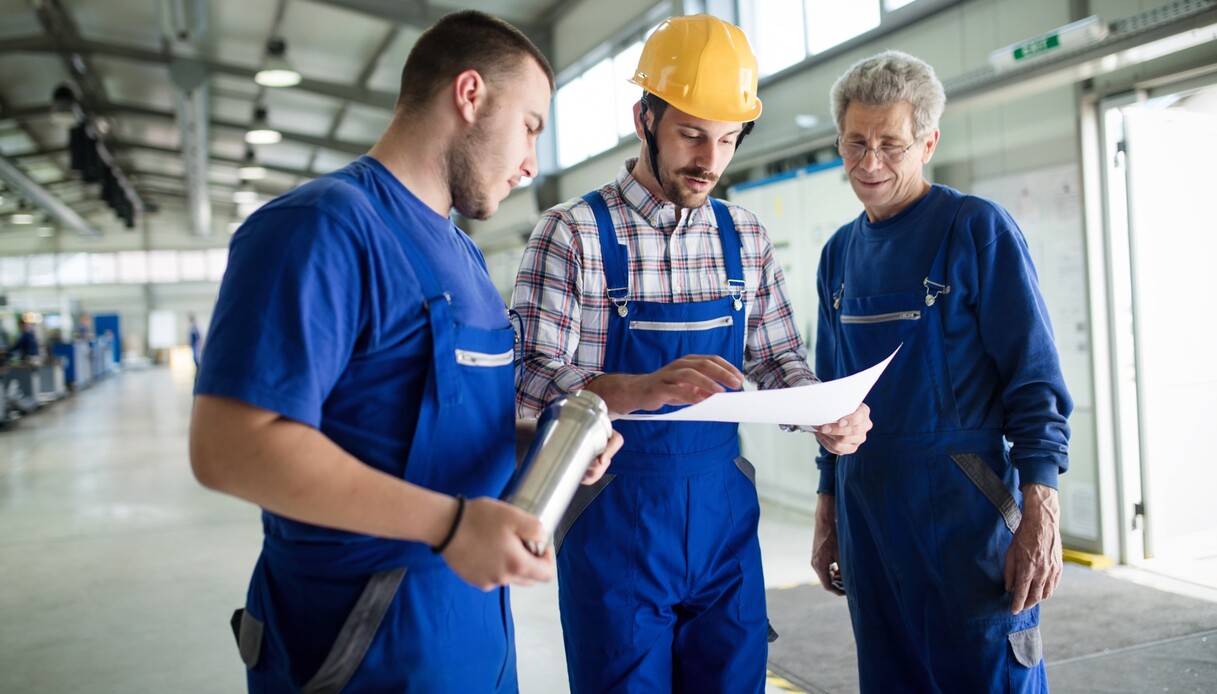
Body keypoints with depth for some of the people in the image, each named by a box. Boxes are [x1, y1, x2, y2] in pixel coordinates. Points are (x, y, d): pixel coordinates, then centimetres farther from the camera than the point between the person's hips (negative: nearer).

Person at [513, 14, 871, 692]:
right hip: (614, 515, -4)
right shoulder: (573, 232, -7)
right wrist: (643, 389, -31)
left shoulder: (746, 237, 7)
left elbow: (779, 359, 12)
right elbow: (530, 379, -14)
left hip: (725, 511, 4)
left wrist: (828, 415, -9)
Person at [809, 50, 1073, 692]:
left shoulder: (977, 229, -6)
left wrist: (1039, 512, -15)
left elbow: (1034, 380, -9)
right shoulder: (839, 254, 10)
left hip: (965, 511, -5)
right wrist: (828, 506, 15)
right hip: (866, 516, 5)